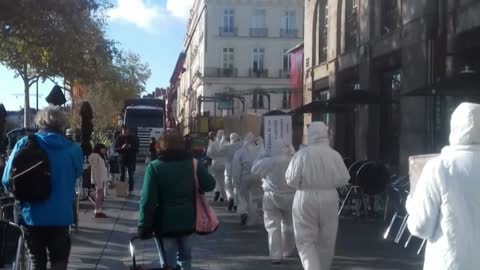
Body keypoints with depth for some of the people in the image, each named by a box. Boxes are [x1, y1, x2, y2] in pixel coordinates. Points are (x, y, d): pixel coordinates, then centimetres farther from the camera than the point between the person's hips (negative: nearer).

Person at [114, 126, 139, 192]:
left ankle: (130, 189, 6)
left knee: (131, 175, 1)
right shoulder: (119, 138, 3)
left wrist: (131, 147, -18)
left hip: (131, 159, -1)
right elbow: (115, 149, -1)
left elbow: (137, 149, 1)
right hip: (122, 159, 1)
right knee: (122, 175, 5)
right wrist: (122, 147, -19)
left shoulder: (133, 138, 2)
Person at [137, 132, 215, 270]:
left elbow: (148, 200, -14)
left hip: (165, 223, -3)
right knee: (185, 258, 22)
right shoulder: (193, 163, 0)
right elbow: (210, 184, -1)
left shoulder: (155, 166, -10)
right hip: (188, 221, 4)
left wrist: (144, 226, -9)